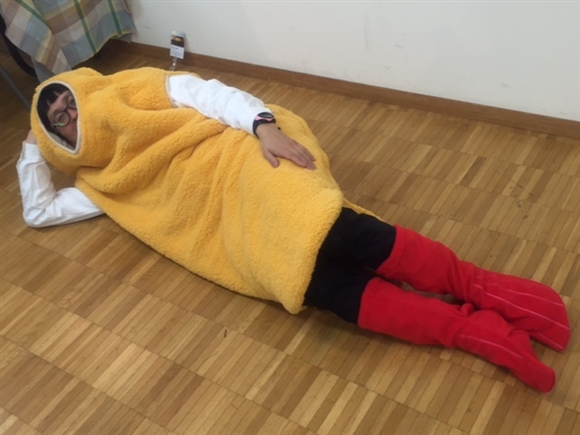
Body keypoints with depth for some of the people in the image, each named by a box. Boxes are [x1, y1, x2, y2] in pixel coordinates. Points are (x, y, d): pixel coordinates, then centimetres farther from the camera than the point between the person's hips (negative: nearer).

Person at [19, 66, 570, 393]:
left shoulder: (141, 91, 16)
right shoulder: (103, 182, 26)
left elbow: (210, 94, 5)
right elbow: (40, 211, 34)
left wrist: (263, 124, -12)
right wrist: (33, 150, 31)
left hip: (243, 167, -3)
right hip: (237, 237, 3)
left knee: (347, 237, -30)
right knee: (329, 289, -21)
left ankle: (483, 288, -20)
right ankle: (478, 329, -25)